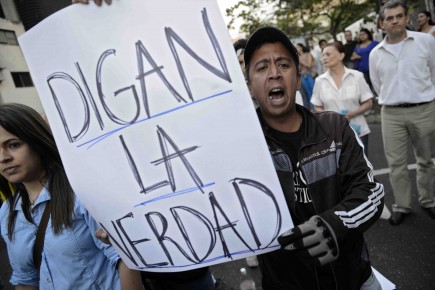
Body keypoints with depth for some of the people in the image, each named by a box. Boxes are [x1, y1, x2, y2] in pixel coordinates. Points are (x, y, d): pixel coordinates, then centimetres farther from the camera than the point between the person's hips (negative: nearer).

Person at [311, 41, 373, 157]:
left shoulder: (357, 76, -2)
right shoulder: (320, 80, 1)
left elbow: (368, 103, 0)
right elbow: (318, 107, 6)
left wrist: (352, 114, -17)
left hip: (358, 132, 0)